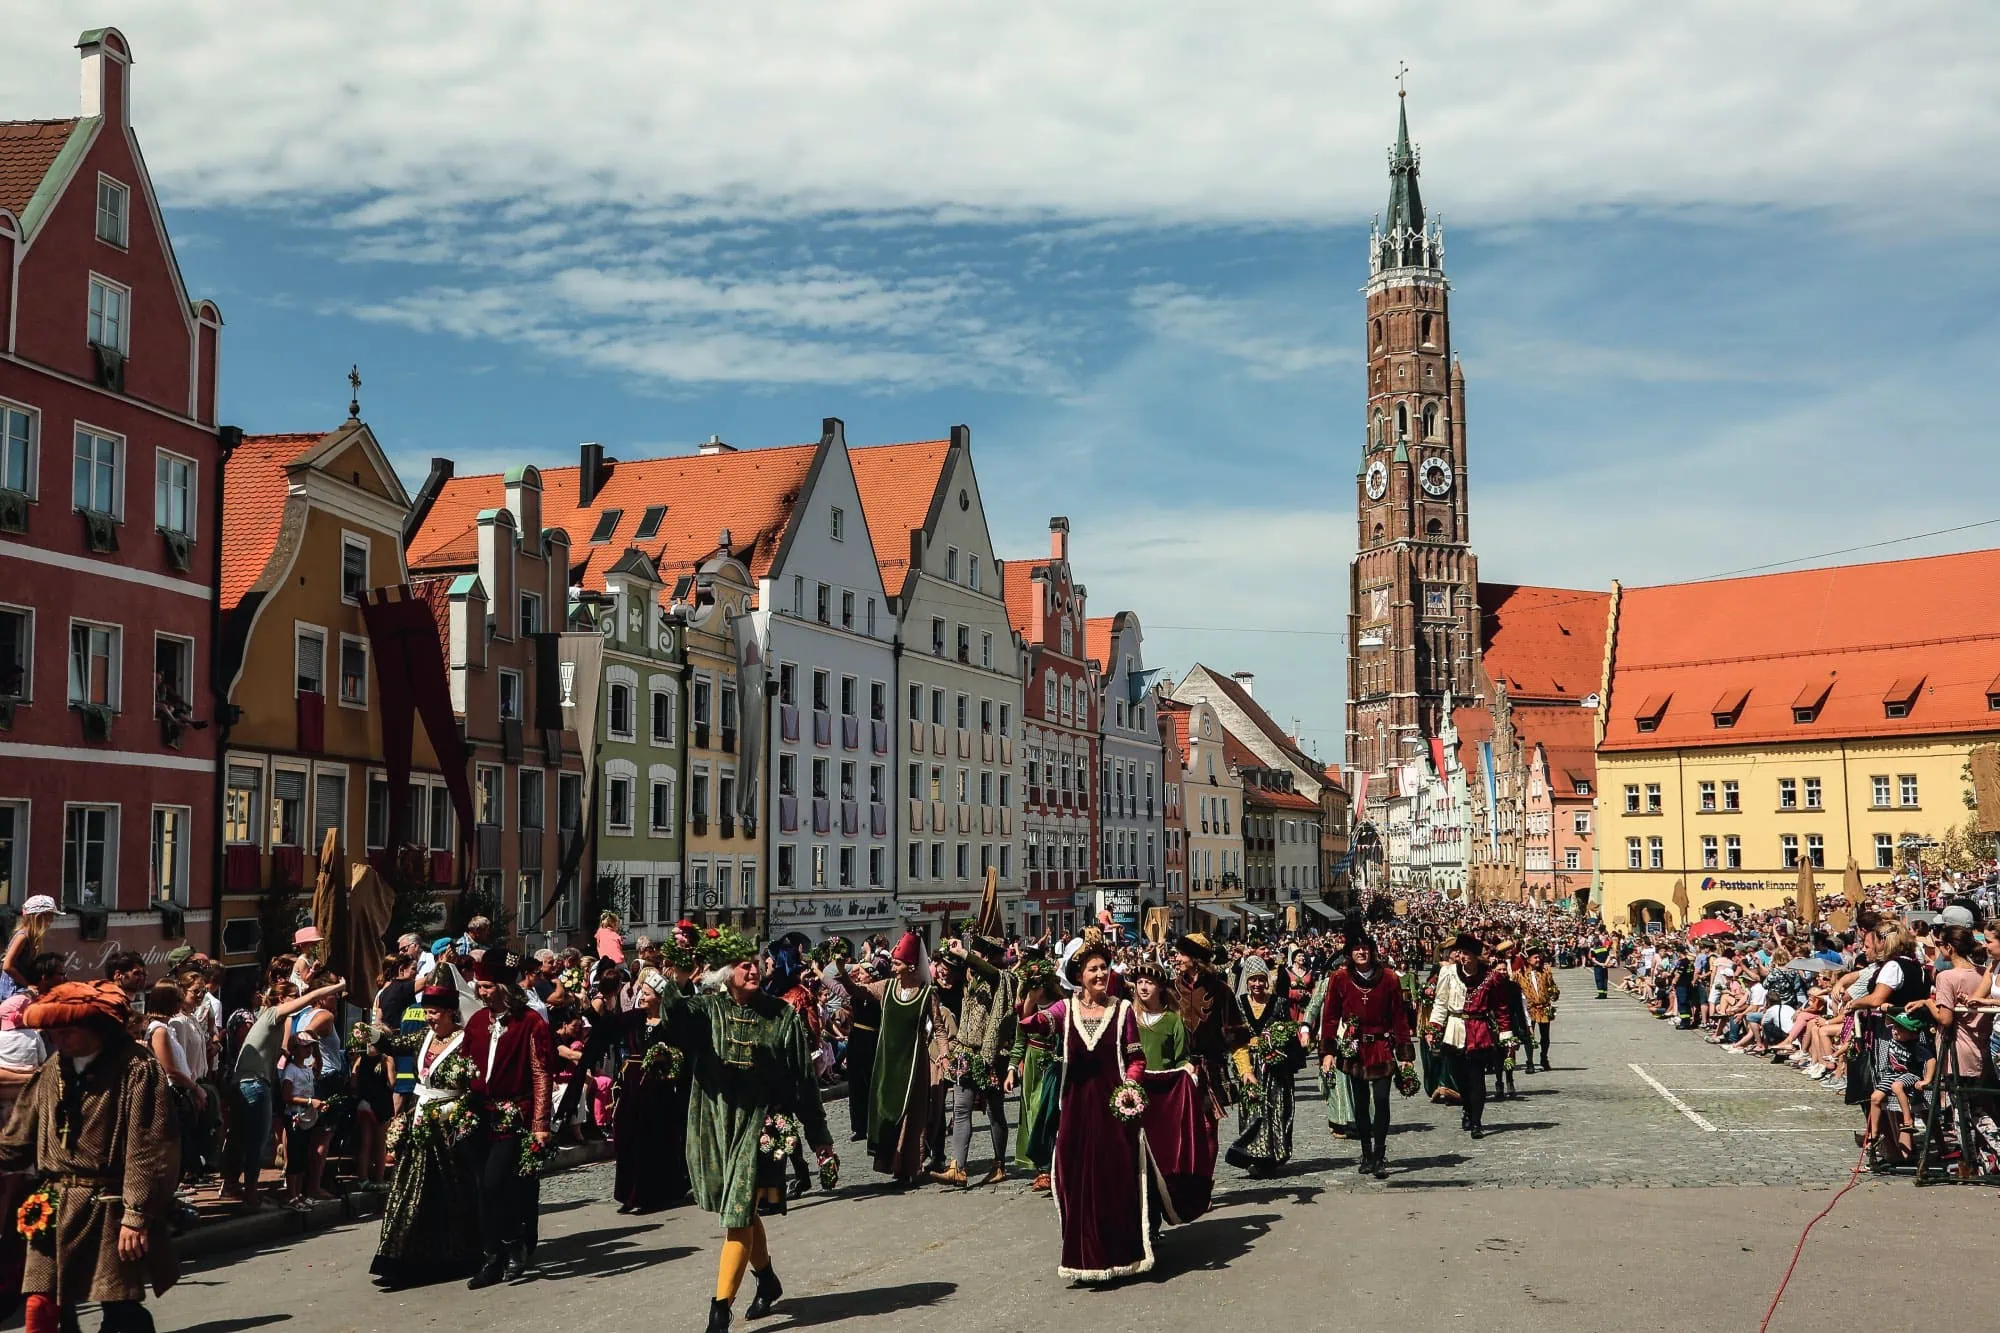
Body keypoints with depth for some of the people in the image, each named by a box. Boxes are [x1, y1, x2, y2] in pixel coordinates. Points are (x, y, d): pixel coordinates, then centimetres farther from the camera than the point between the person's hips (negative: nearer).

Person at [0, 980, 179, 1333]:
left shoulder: (136, 1069, -12)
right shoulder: (51, 1072, 9)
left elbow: (152, 1149, -15)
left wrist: (138, 1215, -17)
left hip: (112, 1208, -6)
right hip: (56, 1208, 6)